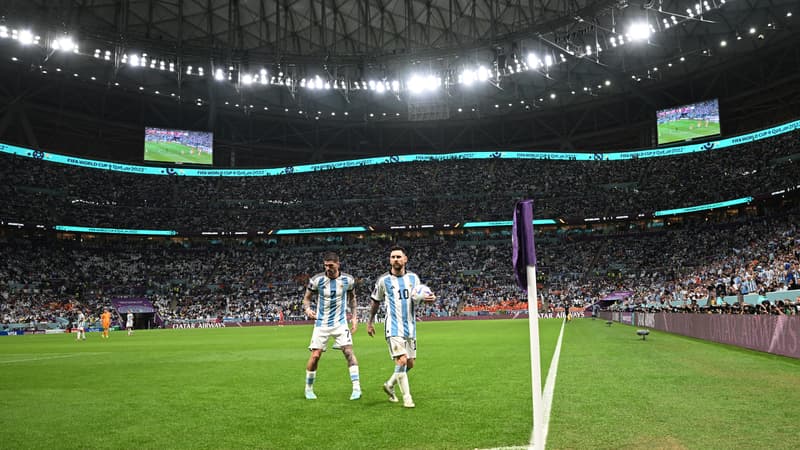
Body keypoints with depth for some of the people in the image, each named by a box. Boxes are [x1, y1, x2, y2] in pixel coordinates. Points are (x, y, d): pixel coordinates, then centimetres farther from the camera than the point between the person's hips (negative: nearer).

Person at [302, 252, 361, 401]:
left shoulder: (348, 280, -5)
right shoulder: (316, 280, -10)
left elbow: (352, 297, 13)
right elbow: (307, 298, 1)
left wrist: (354, 316, 6)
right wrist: (307, 309, -20)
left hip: (340, 322, 1)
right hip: (321, 323, 0)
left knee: (349, 351, -14)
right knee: (315, 355, -3)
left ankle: (356, 387, -9)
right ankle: (308, 388, 18)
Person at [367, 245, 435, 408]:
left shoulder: (413, 277, 5)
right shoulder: (383, 280, -3)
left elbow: (421, 296, 15)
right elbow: (375, 302, 10)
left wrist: (429, 298, -9)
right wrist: (370, 322, 16)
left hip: (410, 327, 5)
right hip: (394, 327, -4)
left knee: (410, 363, 10)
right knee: (402, 361, -15)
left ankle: (390, 385, 33)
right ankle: (406, 397, -1)